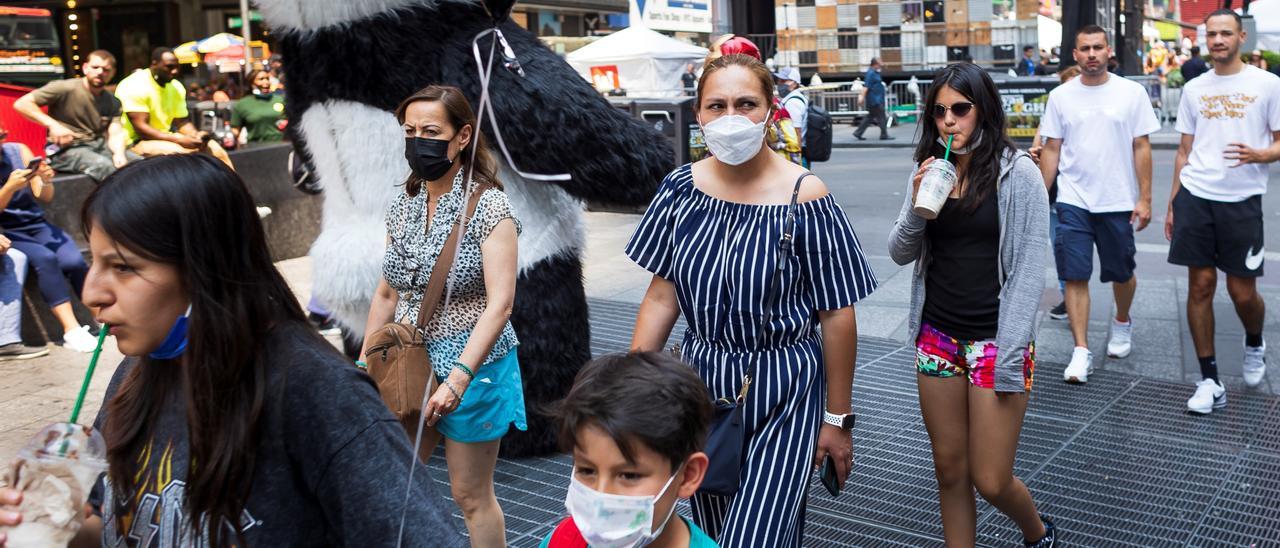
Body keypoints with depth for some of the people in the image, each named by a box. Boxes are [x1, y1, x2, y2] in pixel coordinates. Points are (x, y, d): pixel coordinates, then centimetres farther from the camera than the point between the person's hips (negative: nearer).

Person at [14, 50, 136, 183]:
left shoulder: (113, 102, 10)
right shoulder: (65, 88, -6)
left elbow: (115, 133, -2)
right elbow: (21, 104, -10)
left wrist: (119, 153, -24)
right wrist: (53, 125, -22)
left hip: (99, 146, 6)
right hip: (66, 150, -5)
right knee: (105, 166, -34)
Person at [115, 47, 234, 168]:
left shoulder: (176, 87, 5)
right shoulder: (134, 86, -16)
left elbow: (182, 122, 7)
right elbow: (140, 128, -22)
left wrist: (196, 136, -16)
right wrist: (180, 140, -28)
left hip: (167, 138, 7)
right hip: (136, 141, -7)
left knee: (214, 149, -9)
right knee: (180, 152, -33)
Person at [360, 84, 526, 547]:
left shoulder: (488, 207, -14)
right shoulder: (403, 208, 5)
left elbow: (500, 304, -21)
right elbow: (387, 295, 13)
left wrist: (459, 377, -29)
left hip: (472, 367, -6)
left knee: (471, 496, 7)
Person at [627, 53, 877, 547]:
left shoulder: (804, 197, -14)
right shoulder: (681, 189, -3)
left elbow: (837, 315, -9)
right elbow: (662, 295, 4)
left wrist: (838, 419, -5)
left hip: (782, 397, -4)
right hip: (700, 382, 4)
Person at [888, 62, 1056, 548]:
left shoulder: (1018, 172, -9)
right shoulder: (929, 171, 5)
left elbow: (1030, 269, -10)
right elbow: (900, 253, 6)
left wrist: (1011, 356, -14)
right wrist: (917, 203, -13)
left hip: (994, 339, -4)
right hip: (938, 337, 4)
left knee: (990, 481, 2)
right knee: (949, 471, 12)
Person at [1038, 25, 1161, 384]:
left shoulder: (1131, 92, 0)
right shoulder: (1060, 96, 3)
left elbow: (1142, 148, 0)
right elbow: (1051, 150, 6)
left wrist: (1145, 199, -5)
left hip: (1119, 202, 0)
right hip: (1073, 202, 0)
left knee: (1122, 273, 14)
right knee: (1075, 277, -5)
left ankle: (1122, 322, 42)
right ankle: (1081, 351, -1)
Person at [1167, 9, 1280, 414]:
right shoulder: (1193, 89, 11)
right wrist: (1171, 204, 12)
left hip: (1242, 200, -2)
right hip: (1194, 197, 3)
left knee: (1242, 292, 1)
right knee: (1200, 285, 1)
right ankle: (1210, 381, 9)